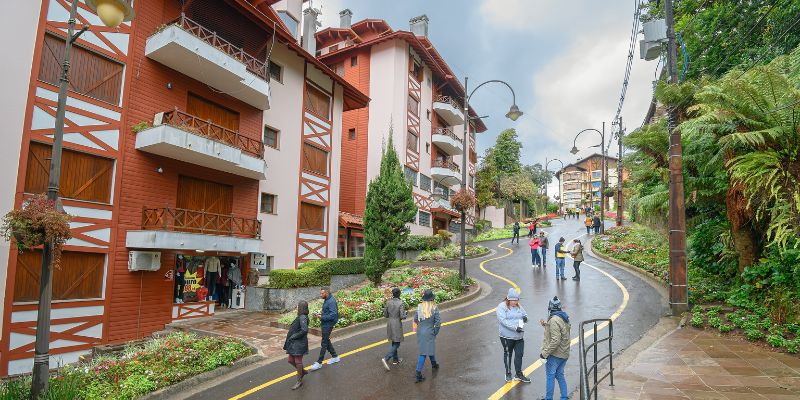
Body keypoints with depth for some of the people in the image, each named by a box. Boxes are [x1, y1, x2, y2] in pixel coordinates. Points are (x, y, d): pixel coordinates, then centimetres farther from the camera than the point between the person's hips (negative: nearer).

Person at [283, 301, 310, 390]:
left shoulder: (302, 317, -20)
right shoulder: (300, 317, 9)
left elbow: (304, 330, -30)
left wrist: (293, 336, -20)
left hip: (299, 343, -9)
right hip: (294, 343, 9)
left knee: (298, 361, 2)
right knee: (291, 360, 16)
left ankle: (299, 381, 16)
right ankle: (303, 372, 35)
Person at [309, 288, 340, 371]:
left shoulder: (331, 301, -21)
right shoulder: (326, 300, 10)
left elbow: (333, 315, -27)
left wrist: (322, 317, -22)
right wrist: (321, 313, 5)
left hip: (328, 325, -10)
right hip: (324, 324, 10)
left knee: (324, 343, -2)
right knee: (326, 341, 18)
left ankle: (319, 363, 6)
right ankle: (335, 357, 32)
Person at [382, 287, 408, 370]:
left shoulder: (388, 302, -3)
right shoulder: (400, 303, -19)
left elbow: (385, 315, 3)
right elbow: (402, 316, -19)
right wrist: (406, 313, 1)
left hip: (389, 323, 6)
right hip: (397, 324, -6)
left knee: (394, 342, 22)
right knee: (396, 344, 4)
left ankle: (395, 359, 31)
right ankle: (386, 358, -11)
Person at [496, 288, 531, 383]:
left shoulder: (518, 306, 5)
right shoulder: (502, 307, -15)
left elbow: (524, 314, 17)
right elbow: (503, 321, -23)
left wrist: (525, 317, -8)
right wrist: (515, 327, -30)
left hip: (519, 337, 5)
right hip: (507, 337, -5)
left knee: (519, 355, 10)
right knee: (508, 355, 12)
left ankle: (518, 374, 25)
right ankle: (508, 374, 29)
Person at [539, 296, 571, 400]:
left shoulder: (554, 320, -22)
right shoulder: (564, 318, 7)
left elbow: (555, 340, -27)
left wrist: (545, 353, -22)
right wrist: (546, 325, 17)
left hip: (554, 354, -9)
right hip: (564, 353, 9)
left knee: (550, 376, 4)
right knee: (559, 375, 19)